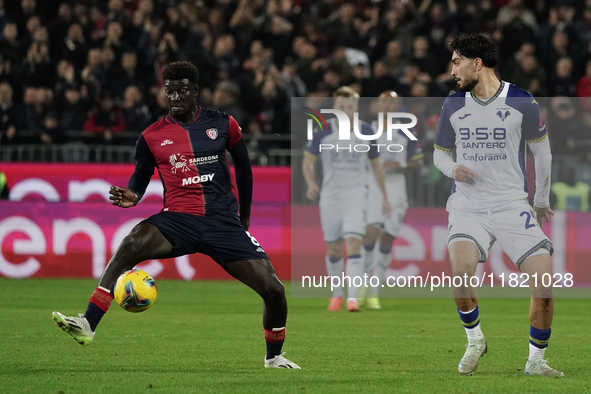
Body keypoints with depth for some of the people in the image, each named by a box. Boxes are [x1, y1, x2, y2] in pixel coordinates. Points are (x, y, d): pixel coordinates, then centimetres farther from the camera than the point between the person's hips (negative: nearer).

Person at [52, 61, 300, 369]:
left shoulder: (222, 124, 5)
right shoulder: (152, 136, 4)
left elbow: (243, 167, 17)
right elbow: (140, 178, 11)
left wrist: (244, 216, 22)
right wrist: (131, 197, -13)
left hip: (224, 222, 1)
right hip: (178, 219, -1)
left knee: (273, 289, -9)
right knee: (130, 245, -33)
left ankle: (274, 357, 19)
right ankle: (87, 324, -37)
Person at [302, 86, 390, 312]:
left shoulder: (366, 132, 3)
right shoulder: (323, 131, -1)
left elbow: (376, 165, 15)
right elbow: (308, 161, 6)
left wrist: (384, 197, 16)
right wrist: (310, 183, -14)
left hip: (356, 194, -1)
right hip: (330, 196, 1)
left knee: (353, 244, -17)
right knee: (333, 250, 7)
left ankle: (353, 298, -22)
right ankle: (337, 294, 28)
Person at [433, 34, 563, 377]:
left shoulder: (522, 103, -4)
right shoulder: (454, 105, 4)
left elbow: (541, 151, 11)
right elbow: (440, 152, 18)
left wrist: (542, 200, 18)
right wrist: (452, 169, -6)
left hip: (514, 206, -1)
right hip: (469, 207, 1)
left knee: (544, 285, -14)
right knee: (461, 270, -27)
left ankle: (536, 361, 8)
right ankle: (475, 341, -1)